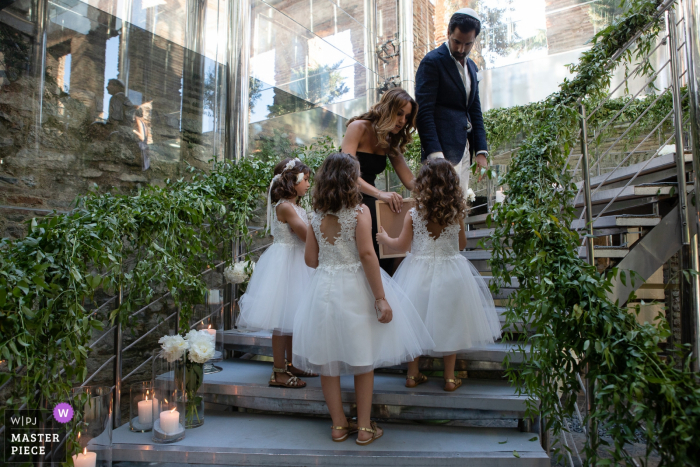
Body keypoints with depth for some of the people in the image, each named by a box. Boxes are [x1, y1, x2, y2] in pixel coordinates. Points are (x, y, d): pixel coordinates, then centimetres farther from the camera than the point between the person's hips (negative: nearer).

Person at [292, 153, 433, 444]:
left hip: (324, 288, 4)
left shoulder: (316, 216, 4)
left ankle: (339, 425, 26)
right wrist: (380, 298, -14)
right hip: (355, 288, -3)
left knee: (328, 360, 13)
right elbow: (367, 254, -16)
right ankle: (364, 427, 22)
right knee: (363, 359, 12)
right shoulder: (359, 210, -9)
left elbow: (311, 259, 6)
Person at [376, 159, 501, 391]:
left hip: (420, 272, 0)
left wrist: (385, 239, 18)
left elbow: (402, 245, -1)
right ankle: (450, 377, 22)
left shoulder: (413, 214, -10)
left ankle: (413, 374, 24)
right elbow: (462, 243, 6)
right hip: (451, 273, 1)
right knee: (449, 323, 12)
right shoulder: (456, 213, -7)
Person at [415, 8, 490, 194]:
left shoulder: (471, 66, 20)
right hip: (443, 149, -7)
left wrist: (481, 152, 9)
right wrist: (435, 155, -21)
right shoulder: (432, 61, -4)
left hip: (465, 149, 8)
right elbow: (424, 112, -13)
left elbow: (475, 112, 19)